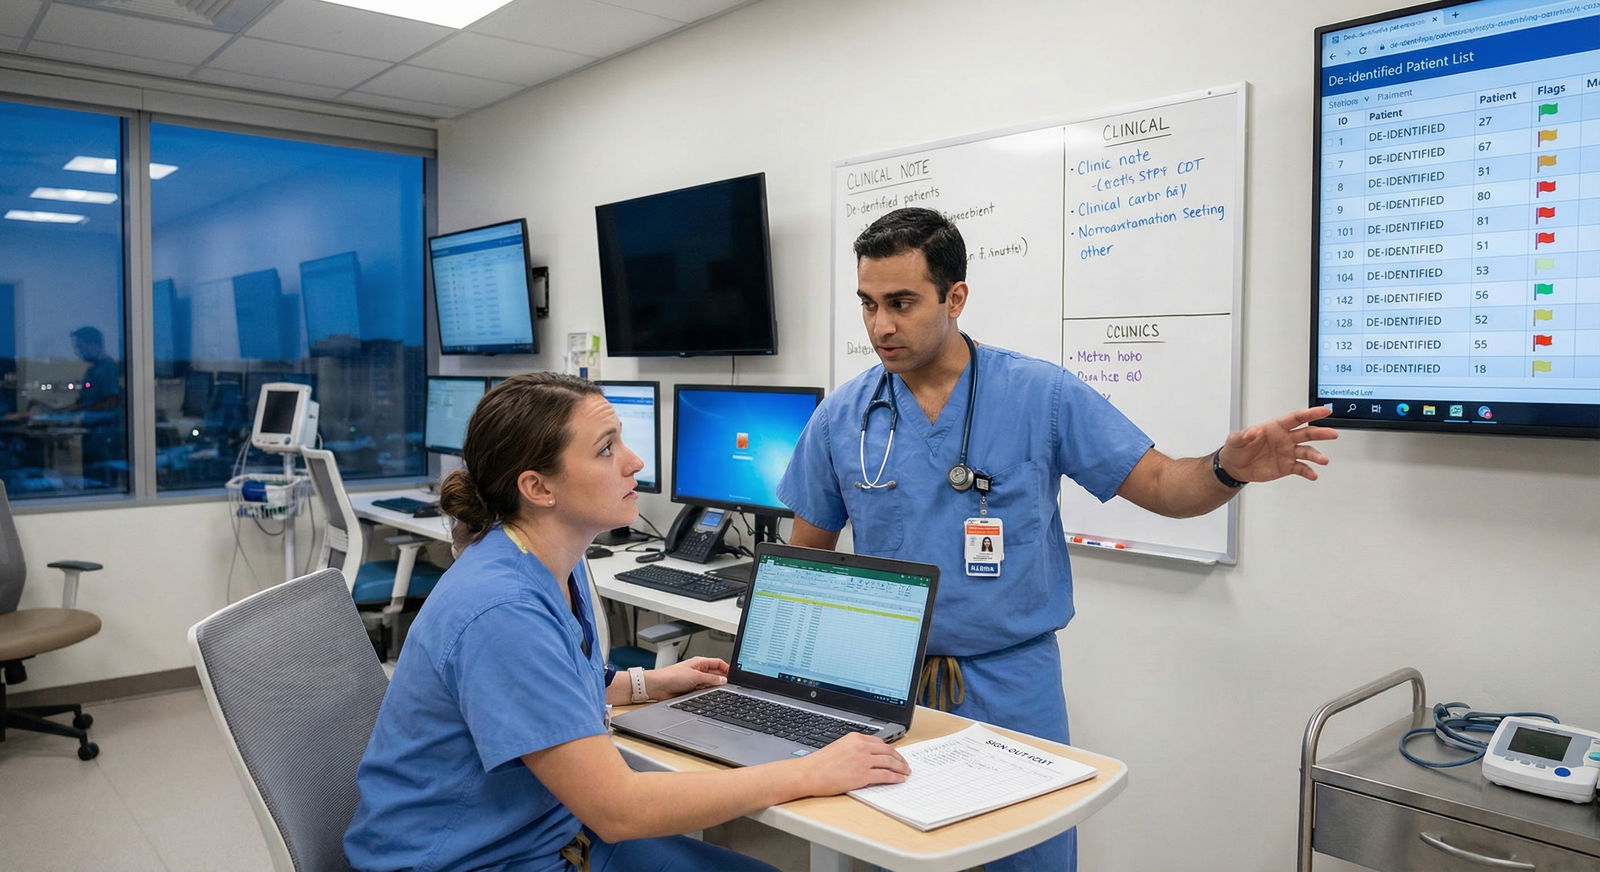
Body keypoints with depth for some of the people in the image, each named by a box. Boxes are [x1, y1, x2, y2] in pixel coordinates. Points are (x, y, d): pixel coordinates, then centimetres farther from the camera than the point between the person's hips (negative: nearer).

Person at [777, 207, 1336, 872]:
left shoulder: (1044, 394, -9)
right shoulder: (841, 416, -3)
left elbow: (1162, 487, -6)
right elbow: (807, 552, 6)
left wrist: (1229, 468, -26)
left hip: (1011, 685, -2)